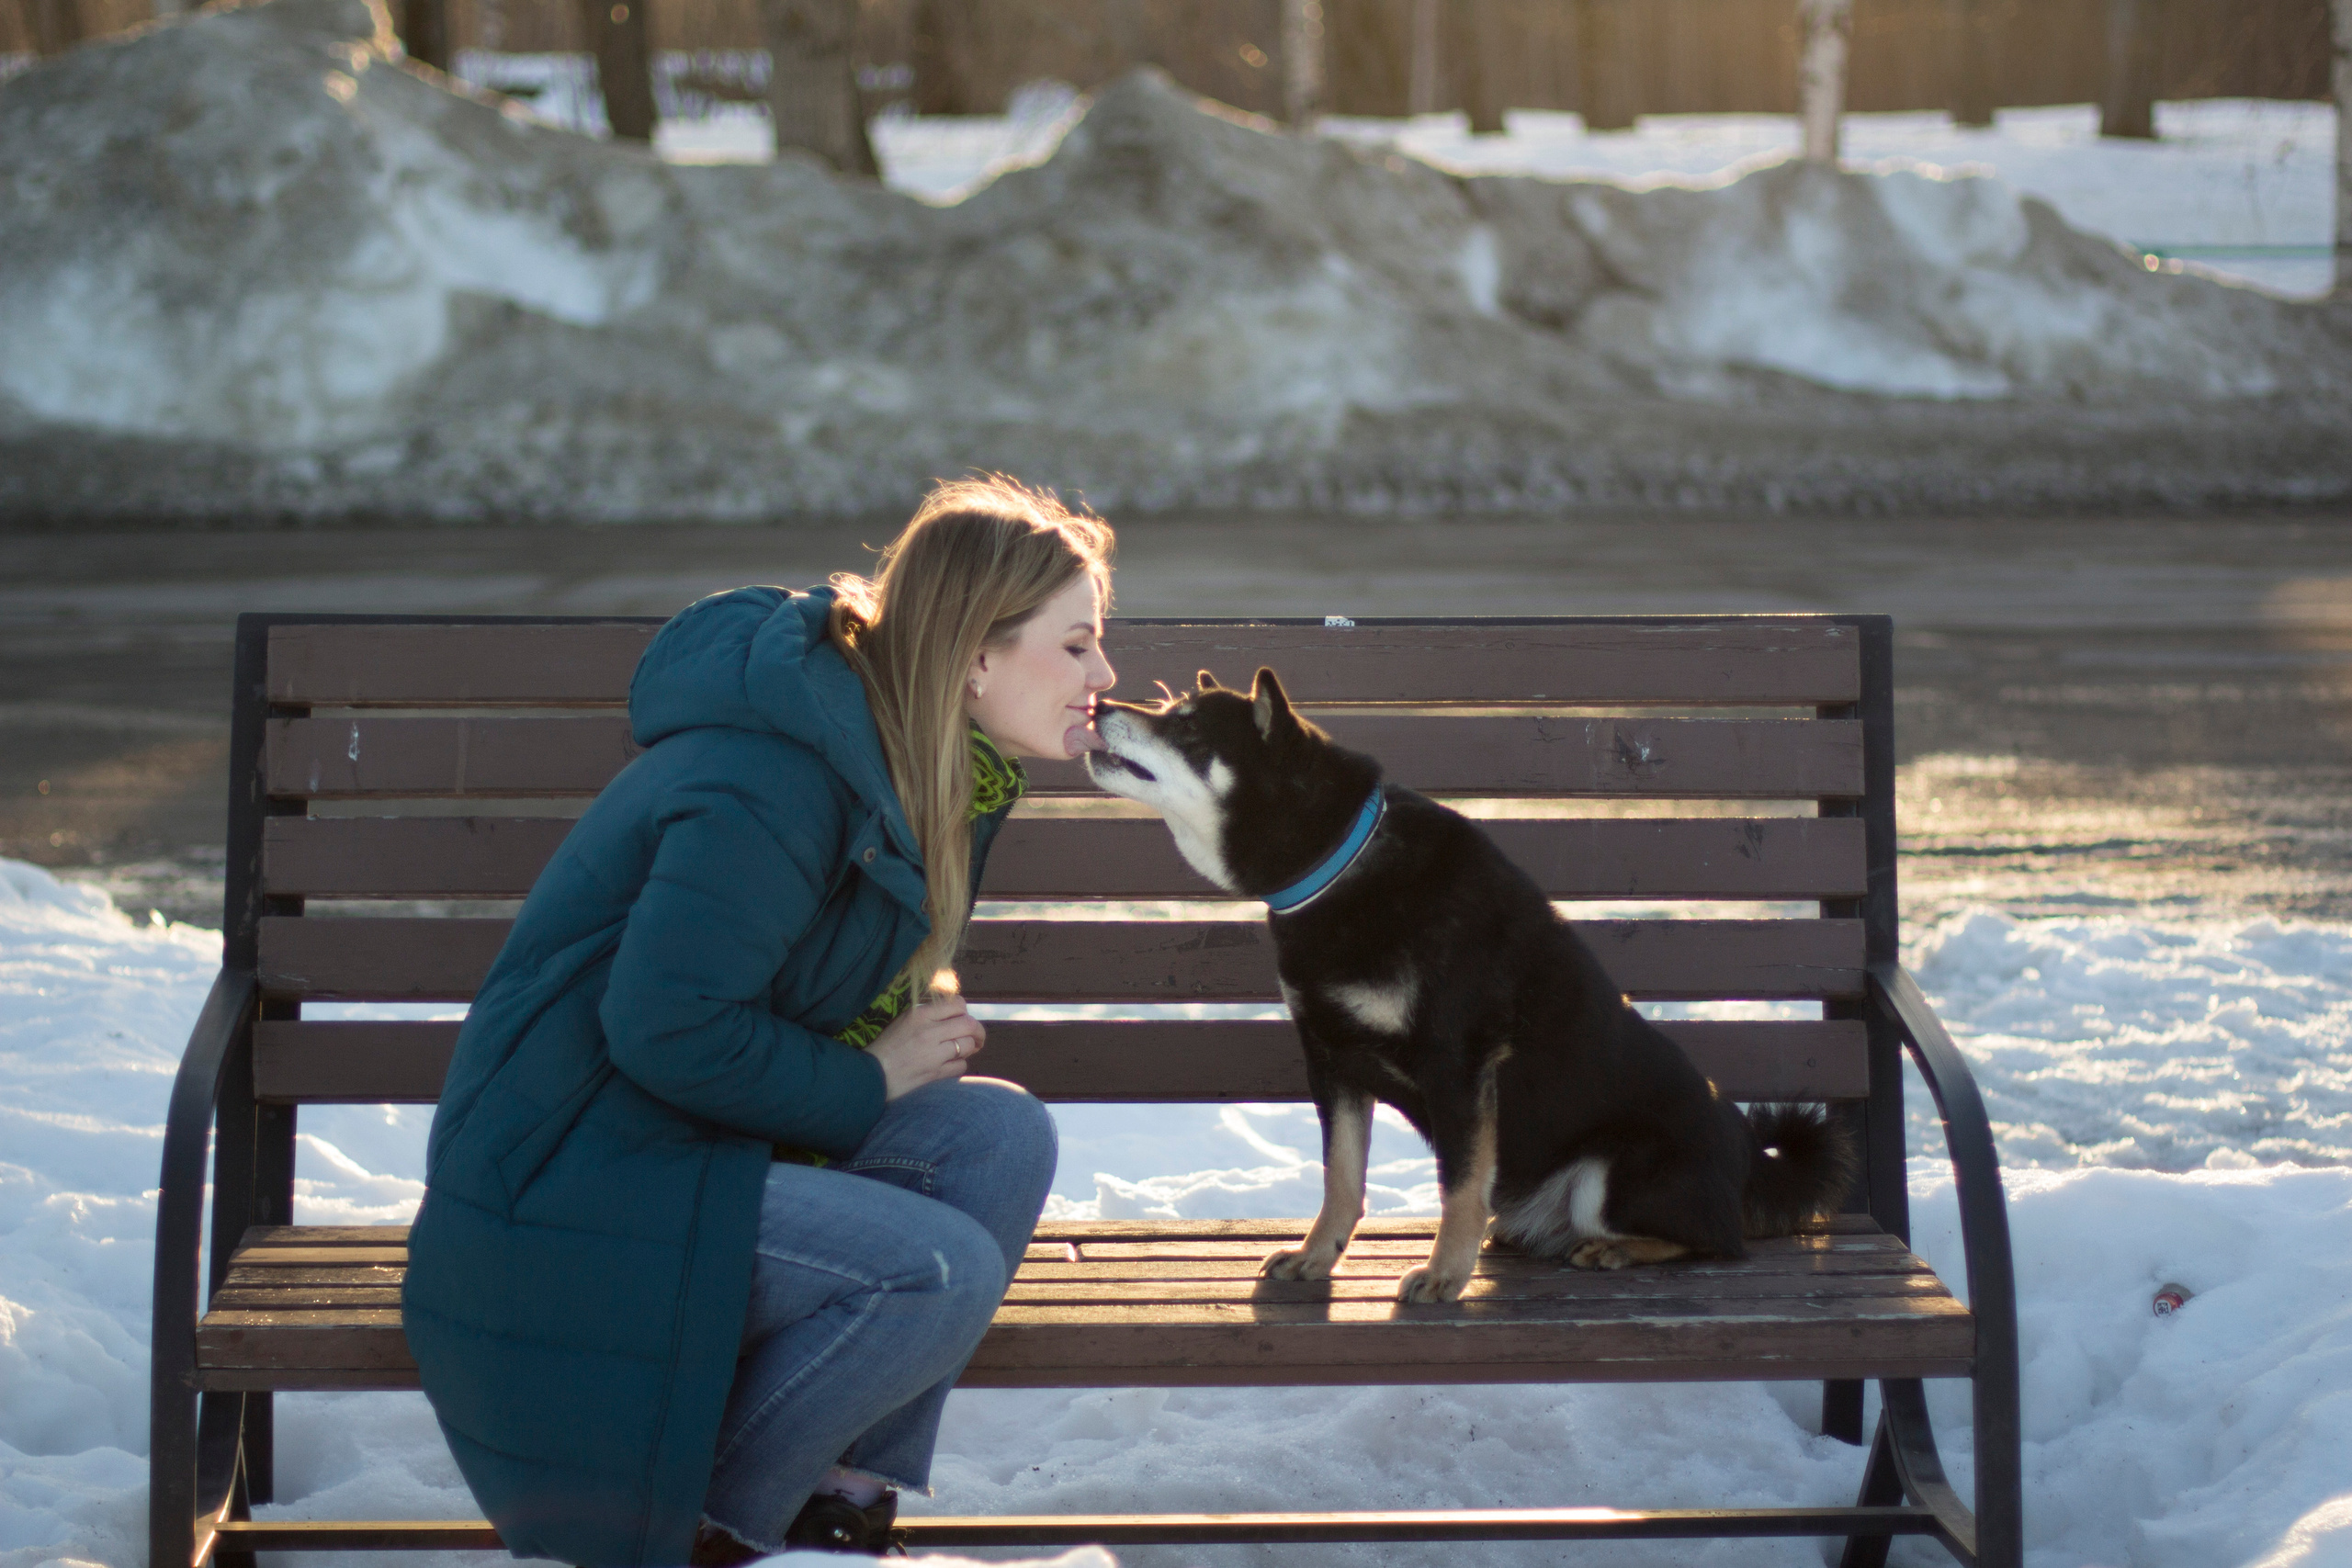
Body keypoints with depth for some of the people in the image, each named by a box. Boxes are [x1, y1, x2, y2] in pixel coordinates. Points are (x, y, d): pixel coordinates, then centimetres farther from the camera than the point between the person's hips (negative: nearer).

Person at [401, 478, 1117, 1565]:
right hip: (569, 1182, -10)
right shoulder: (771, 784, -24)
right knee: (944, 1272, -24)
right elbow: (665, 1029, -27)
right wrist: (867, 1079, -13)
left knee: (1002, 1137, -7)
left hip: (704, 1138, 10)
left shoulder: (908, 762, 8)